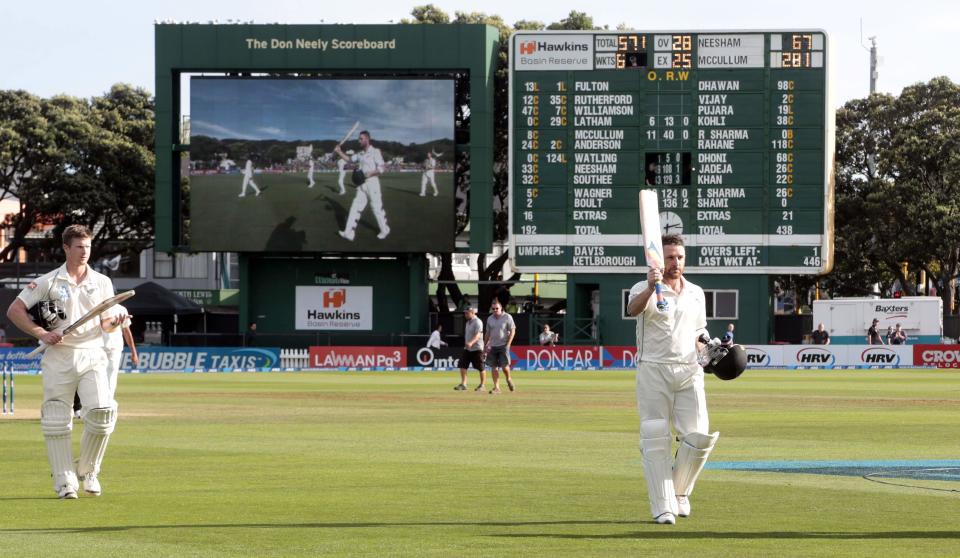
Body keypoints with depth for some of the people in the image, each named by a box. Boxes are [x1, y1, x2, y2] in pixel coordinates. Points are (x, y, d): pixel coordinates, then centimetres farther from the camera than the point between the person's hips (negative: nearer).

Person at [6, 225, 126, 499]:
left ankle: (88, 471, 6)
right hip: (58, 356, -1)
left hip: (91, 355, 1)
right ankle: (65, 481, 4)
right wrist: (41, 333, -10)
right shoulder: (49, 282, 3)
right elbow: (14, 310, 1)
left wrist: (114, 322, -9)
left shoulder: (102, 283, 11)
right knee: (56, 420, -4)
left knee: (102, 412, -15)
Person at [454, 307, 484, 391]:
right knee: (463, 365, -3)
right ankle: (463, 384, -3)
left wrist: (471, 343, -41)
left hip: (476, 348, -9)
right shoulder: (468, 322, 13)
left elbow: (478, 335, -27)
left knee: (480, 368, 0)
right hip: (467, 349, 9)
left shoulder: (477, 322, -15)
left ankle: (482, 385, 11)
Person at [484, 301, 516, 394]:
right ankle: (496, 387, 2)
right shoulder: (490, 319, 11)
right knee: (494, 367, 0)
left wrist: (508, 344, -13)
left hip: (503, 345, -5)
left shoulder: (507, 317, -3)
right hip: (493, 346, 5)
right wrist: (485, 345, 15)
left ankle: (508, 379, 17)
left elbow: (513, 331, -5)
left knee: (504, 365, -12)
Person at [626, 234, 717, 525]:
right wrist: (650, 288, -46)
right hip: (653, 370, -4)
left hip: (689, 372, 4)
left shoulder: (696, 294, 15)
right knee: (656, 441, -5)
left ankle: (680, 491, 18)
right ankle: (662, 507, -3)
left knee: (698, 436, -6)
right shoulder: (644, 289, -1)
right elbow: (633, 308, -26)